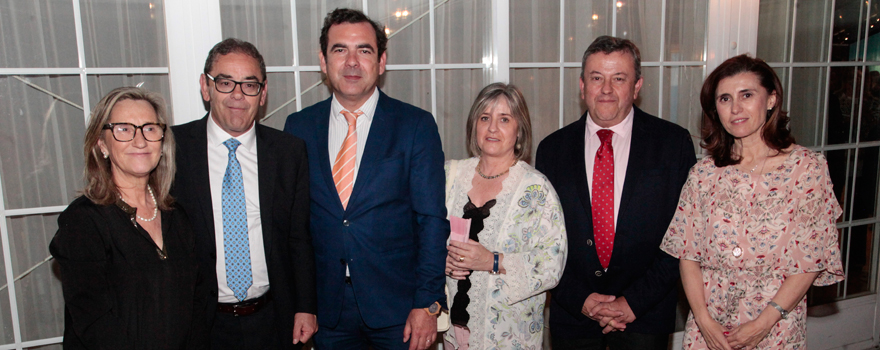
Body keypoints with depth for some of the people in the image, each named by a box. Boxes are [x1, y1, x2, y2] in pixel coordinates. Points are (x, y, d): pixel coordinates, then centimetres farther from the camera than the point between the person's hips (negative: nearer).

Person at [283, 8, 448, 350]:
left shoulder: (416, 125, -6)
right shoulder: (299, 127, 2)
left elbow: (432, 220, -7)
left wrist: (428, 303, -11)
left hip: (398, 308, -2)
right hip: (326, 306, 2)